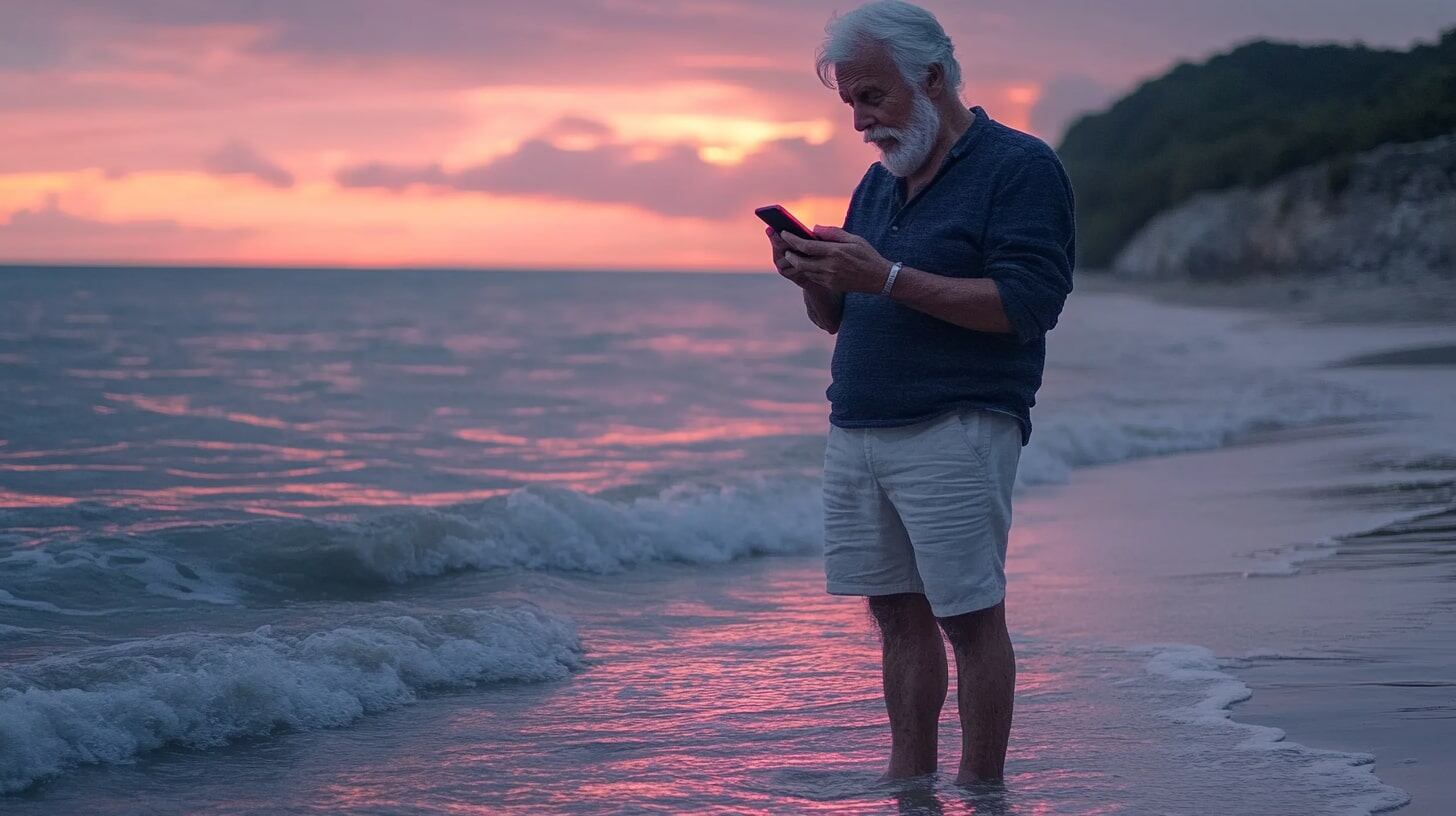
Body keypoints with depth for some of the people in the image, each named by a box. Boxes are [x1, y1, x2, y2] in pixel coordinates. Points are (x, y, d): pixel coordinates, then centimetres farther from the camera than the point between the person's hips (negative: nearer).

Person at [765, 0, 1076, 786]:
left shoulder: (1020, 168, -4)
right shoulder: (879, 183, 19)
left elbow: (1024, 305, -16)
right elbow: (842, 319, 22)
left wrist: (889, 277, -19)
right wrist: (813, 279, -1)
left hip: (954, 432, -7)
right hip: (855, 429, 7)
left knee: (970, 617, -6)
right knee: (898, 613, 7)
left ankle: (983, 789, -1)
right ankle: (910, 786, 12)